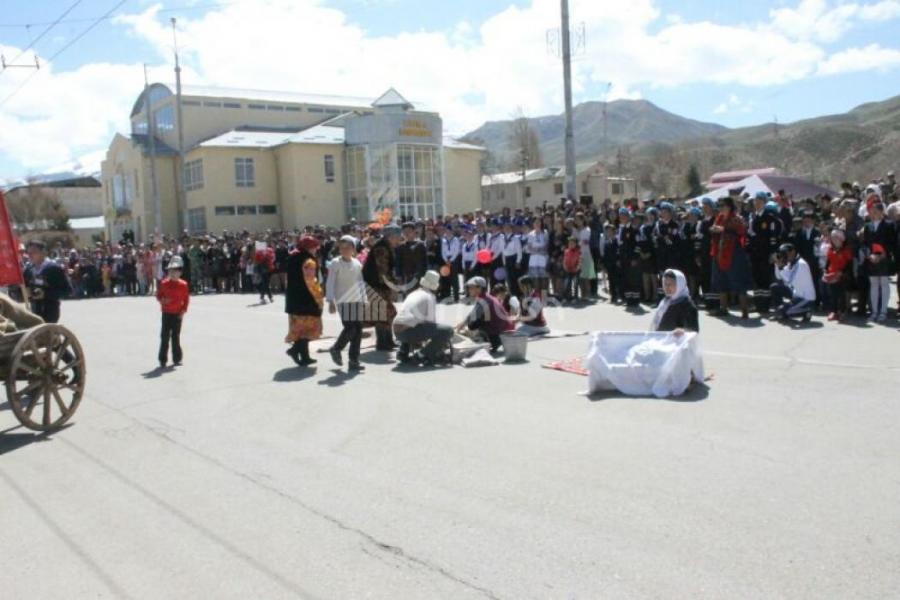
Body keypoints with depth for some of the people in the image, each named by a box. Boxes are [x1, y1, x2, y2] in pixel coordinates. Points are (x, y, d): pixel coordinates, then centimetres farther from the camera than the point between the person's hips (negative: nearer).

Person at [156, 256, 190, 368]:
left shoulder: (183, 285, -1)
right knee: (165, 336, -2)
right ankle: (163, 360, 3)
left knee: (176, 336, 7)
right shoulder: (164, 283, 0)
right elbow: (158, 295, 6)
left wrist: (183, 311, -5)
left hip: (178, 314, 0)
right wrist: (162, 300, -16)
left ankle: (177, 358, 18)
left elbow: (186, 299, 2)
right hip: (166, 313, 0)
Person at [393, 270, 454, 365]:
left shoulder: (413, 294, 26)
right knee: (448, 330, -4)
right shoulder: (429, 297, 6)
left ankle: (403, 352, 21)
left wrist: (425, 340, 39)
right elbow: (431, 321, 5)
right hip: (410, 330, -8)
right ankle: (425, 355, -11)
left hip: (397, 332, 8)